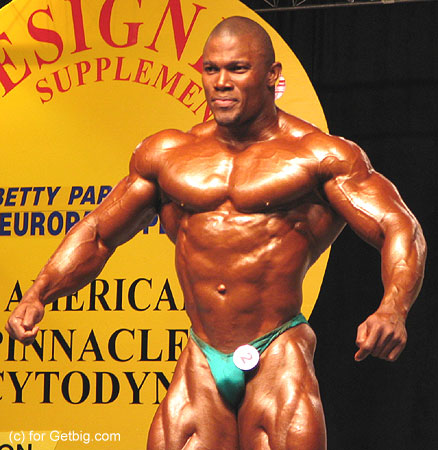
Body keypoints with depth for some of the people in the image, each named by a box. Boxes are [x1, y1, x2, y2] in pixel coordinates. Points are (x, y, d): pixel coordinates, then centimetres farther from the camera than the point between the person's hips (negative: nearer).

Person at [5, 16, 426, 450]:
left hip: (277, 355, -3)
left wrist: (392, 311, -27)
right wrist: (36, 295, 5)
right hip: (200, 364, 4)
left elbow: (399, 229, -7)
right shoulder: (166, 155, 13)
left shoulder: (318, 155, 0)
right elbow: (97, 233, 22)